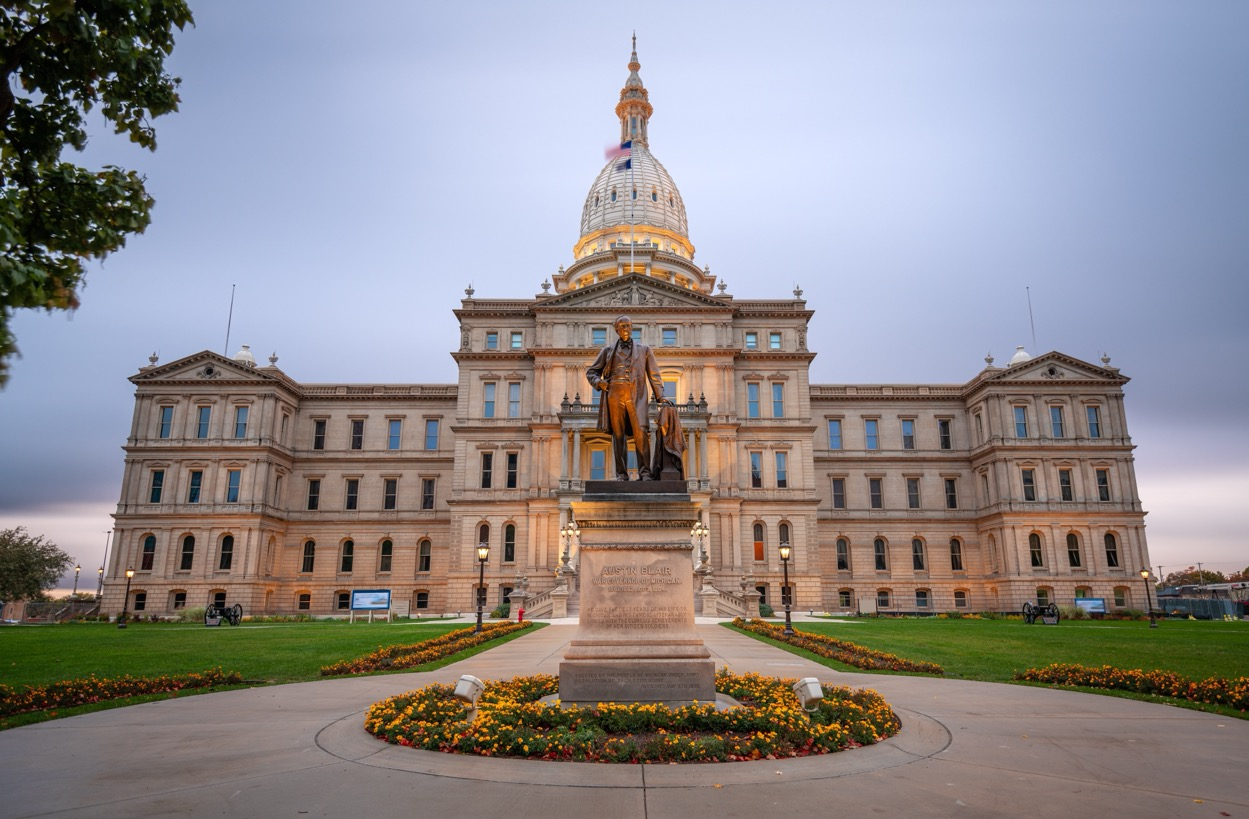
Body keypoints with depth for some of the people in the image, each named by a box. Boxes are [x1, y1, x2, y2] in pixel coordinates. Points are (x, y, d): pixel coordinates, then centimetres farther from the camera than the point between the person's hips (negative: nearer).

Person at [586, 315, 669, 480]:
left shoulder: (643, 349, 18)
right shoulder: (608, 350, 18)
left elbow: (653, 374, 16)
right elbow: (591, 372, 19)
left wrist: (660, 396, 8)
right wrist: (598, 382, -2)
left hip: (636, 396, -1)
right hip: (615, 395, 1)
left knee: (641, 432, -14)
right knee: (618, 435, -1)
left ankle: (644, 472, -11)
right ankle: (621, 473, 2)